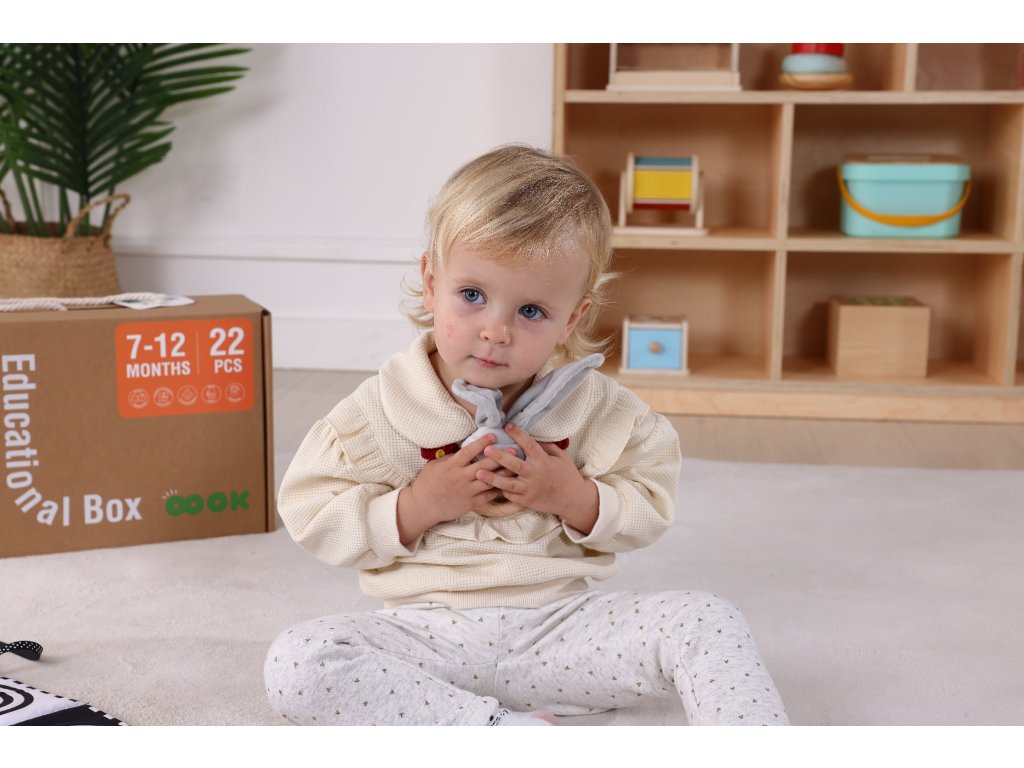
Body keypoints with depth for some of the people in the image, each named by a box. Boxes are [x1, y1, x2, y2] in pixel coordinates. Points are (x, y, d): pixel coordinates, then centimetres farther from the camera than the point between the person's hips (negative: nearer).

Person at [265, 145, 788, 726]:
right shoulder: (384, 408, -6)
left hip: (561, 625, 1)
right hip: (430, 631, 0)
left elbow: (650, 509, 4)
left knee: (710, 621, -19)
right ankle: (502, 728, -29)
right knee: (295, 665, -28)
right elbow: (312, 514, -4)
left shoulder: (593, 406, -2)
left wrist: (575, 498, -15)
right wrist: (416, 506, -16)